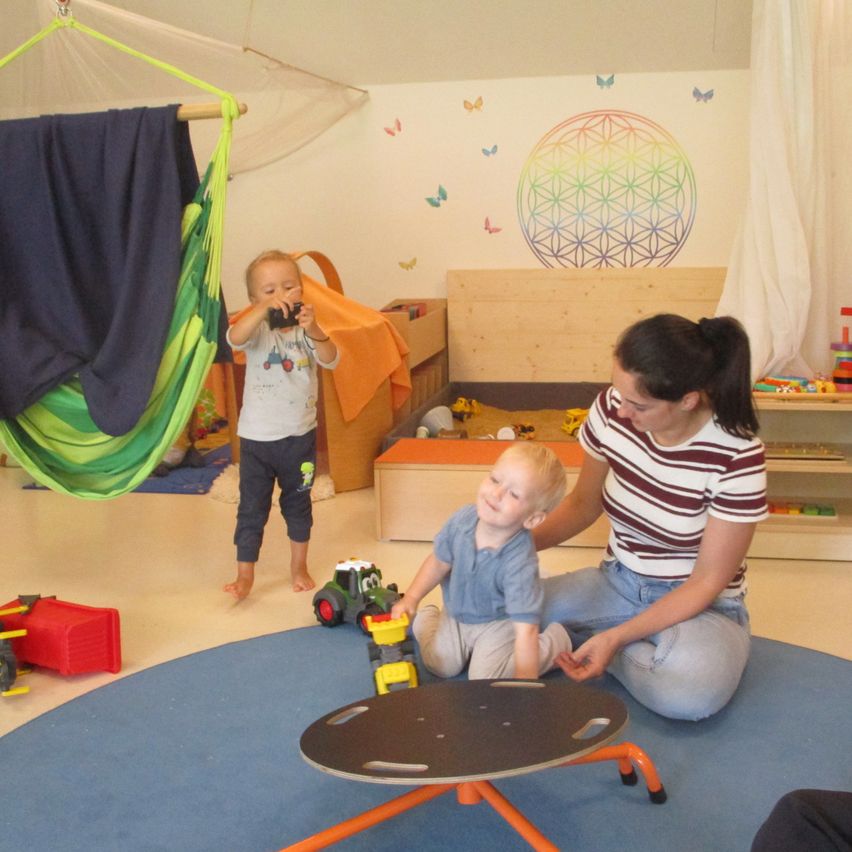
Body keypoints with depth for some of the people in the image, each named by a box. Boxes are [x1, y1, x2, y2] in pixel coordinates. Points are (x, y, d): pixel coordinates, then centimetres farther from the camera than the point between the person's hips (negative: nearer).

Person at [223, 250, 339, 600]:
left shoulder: (306, 330, -2)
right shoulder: (258, 330, -8)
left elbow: (330, 360, -18)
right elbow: (235, 337, -32)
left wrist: (313, 329, -37)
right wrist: (266, 307, -47)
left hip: (300, 434, 2)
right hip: (257, 437, -2)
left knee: (298, 504, 17)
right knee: (252, 508, 4)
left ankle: (299, 566, 33)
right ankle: (245, 574, 14)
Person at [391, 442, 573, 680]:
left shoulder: (520, 562, -38)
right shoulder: (463, 519, -23)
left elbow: (525, 630, -37)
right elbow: (439, 562, -2)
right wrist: (411, 598, -7)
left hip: (499, 623, -4)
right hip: (456, 614, 4)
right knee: (441, 666, -2)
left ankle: (554, 641, 6)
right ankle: (426, 618, 31)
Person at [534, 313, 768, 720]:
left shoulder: (737, 457, -23)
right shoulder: (611, 409, -13)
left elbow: (707, 582, -16)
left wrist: (616, 637, -25)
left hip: (700, 605, -2)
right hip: (618, 583, 3)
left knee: (692, 690, -37)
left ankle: (584, 642, -9)